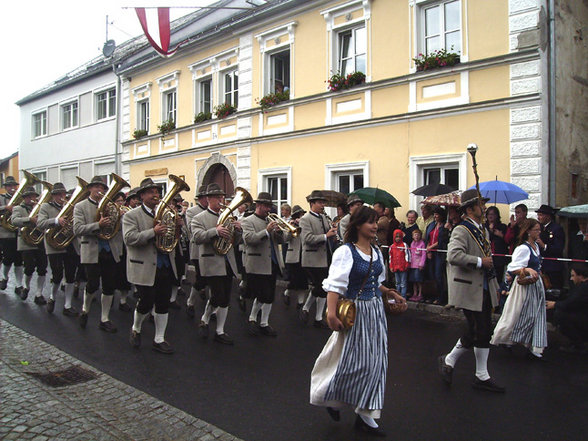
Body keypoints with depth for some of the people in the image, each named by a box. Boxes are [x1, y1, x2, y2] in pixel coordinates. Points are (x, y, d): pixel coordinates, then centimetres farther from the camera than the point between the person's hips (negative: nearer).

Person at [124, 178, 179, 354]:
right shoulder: (131, 216, -4)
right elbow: (130, 239, -18)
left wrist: (178, 227, -6)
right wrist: (153, 232, -28)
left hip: (166, 267, 5)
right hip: (145, 269, -5)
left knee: (163, 304, 8)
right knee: (146, 303, -2)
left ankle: (159, 339, 21)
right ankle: (135, 329, 28)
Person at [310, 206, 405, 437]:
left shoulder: (376, 251, 9)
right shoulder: (346, 251, -14)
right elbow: (335, 284, -22)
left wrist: (391, 293, 9)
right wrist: (331, 312, -30)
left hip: (376, 310, 7)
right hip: (355, 311, -7)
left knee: (375, 362, 9)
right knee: (352, 362, 1)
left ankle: (365, 415, 22)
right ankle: (331, 397, 29)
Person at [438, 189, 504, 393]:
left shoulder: (483, 230, 14)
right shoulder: (461, 230, -15)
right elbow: (453, 256, -31)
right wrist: (480, 261, -24)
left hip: (484, 289, 9)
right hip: (469, 290, -9)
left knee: (483, 332, 11)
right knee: (477, 332, -5)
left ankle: (482, 376, 24)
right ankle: (449, 360, 16)